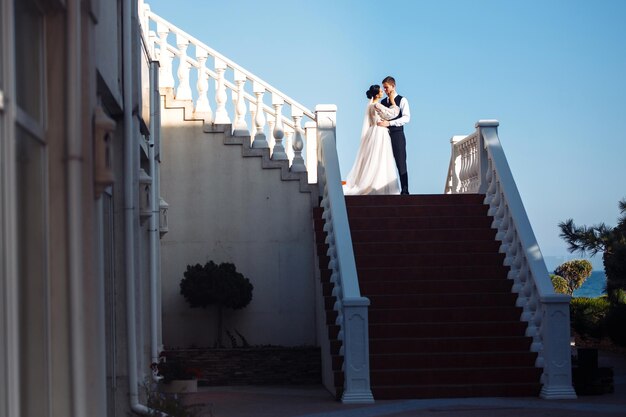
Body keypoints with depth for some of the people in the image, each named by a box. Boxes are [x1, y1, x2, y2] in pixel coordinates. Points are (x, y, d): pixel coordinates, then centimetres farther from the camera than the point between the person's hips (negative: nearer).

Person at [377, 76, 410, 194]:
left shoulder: (402, 100, 0)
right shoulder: (383, 102, 15)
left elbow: (406, 118, -12)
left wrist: (389, 123, -20)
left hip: (397, 135, -5)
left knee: (401, 164, -5)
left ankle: (404, 190, -3)